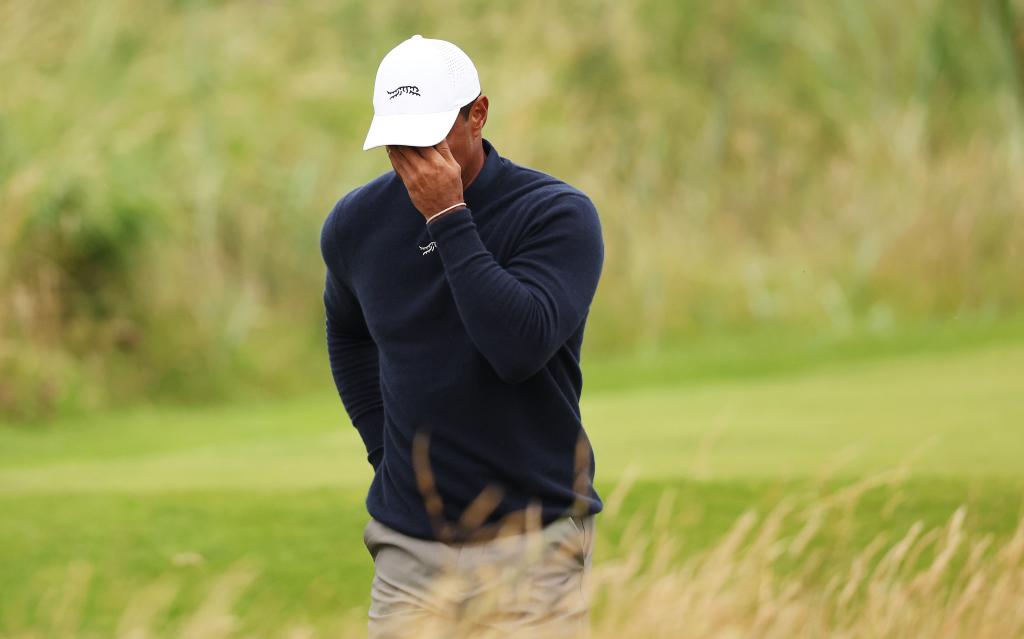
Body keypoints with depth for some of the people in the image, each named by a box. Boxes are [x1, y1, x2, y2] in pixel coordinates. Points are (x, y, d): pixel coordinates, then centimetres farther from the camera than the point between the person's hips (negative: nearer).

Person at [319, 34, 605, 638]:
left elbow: (520, 349, -25)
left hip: (533, 544, -3)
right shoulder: (356, 223, 4)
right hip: (409, 550, 3)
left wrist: (449, 218, -22)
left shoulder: (559, 213, -10)